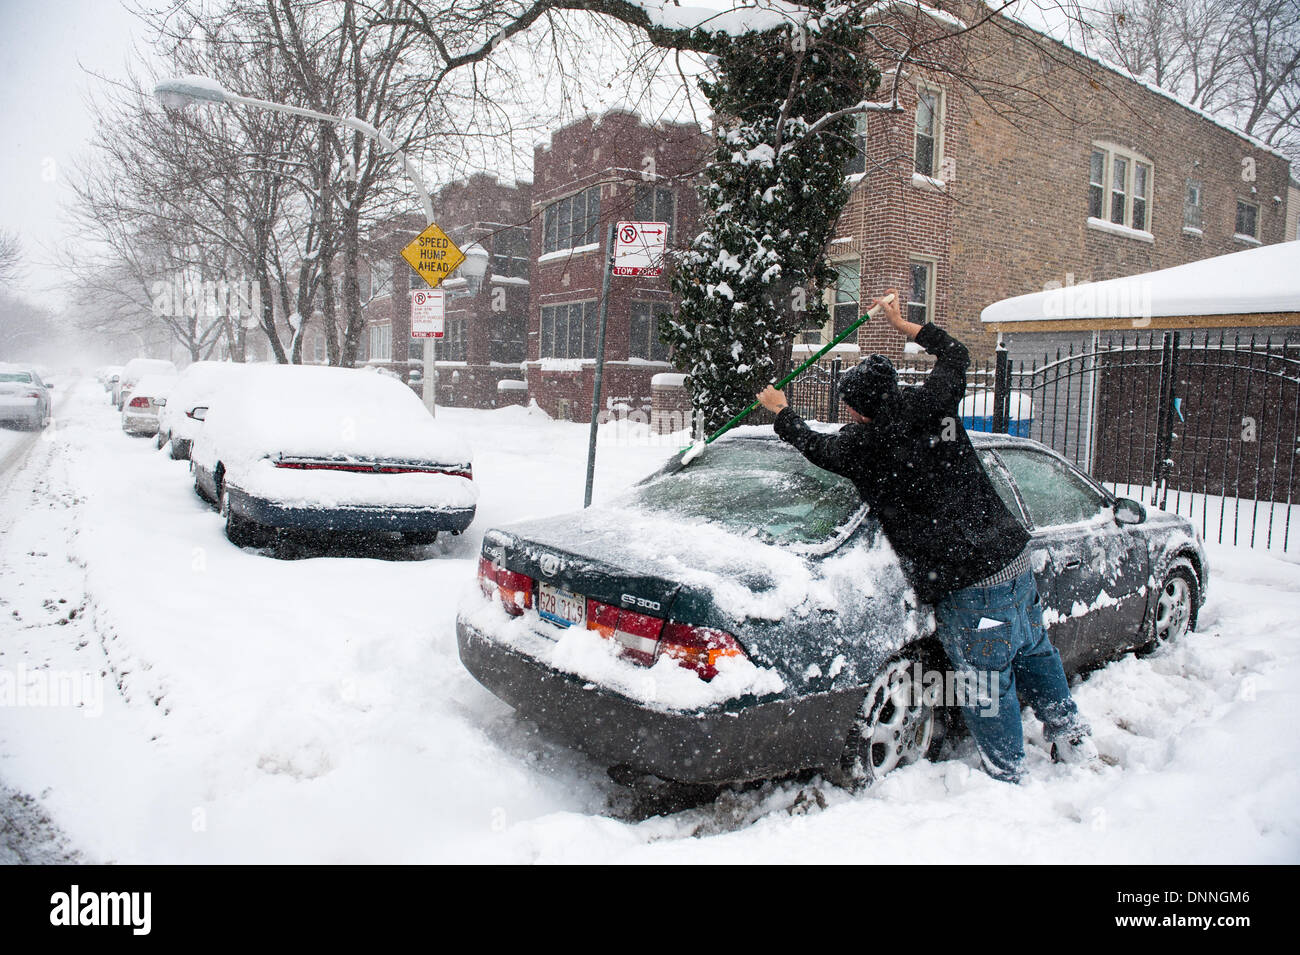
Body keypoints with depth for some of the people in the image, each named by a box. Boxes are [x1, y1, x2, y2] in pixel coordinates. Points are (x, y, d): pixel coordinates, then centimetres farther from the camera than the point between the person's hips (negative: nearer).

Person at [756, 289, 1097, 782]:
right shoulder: (930, 404, 0)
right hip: (1014, 555, 7)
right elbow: (955, 353, 21)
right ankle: (1073, 737, 40)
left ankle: (1008, 776, 21)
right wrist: (901, 323, 31)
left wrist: (781, 411, 29)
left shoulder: (862, 445, -12)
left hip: (969, 586, -7)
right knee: (1033, 650, 26)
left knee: (987, 684, 8)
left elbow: (814, 445, 10)